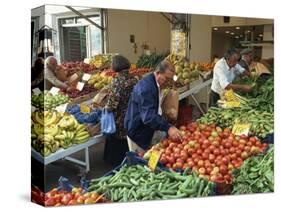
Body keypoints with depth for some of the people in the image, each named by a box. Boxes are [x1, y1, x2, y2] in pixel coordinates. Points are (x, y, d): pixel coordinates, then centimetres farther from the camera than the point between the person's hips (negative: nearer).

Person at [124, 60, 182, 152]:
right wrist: (168, 128, -44)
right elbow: (148, 115, -36)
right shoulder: (146, 87, -26)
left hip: (145, 130, 10)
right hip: (138, 132, -9)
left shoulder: (155, 83, 6)